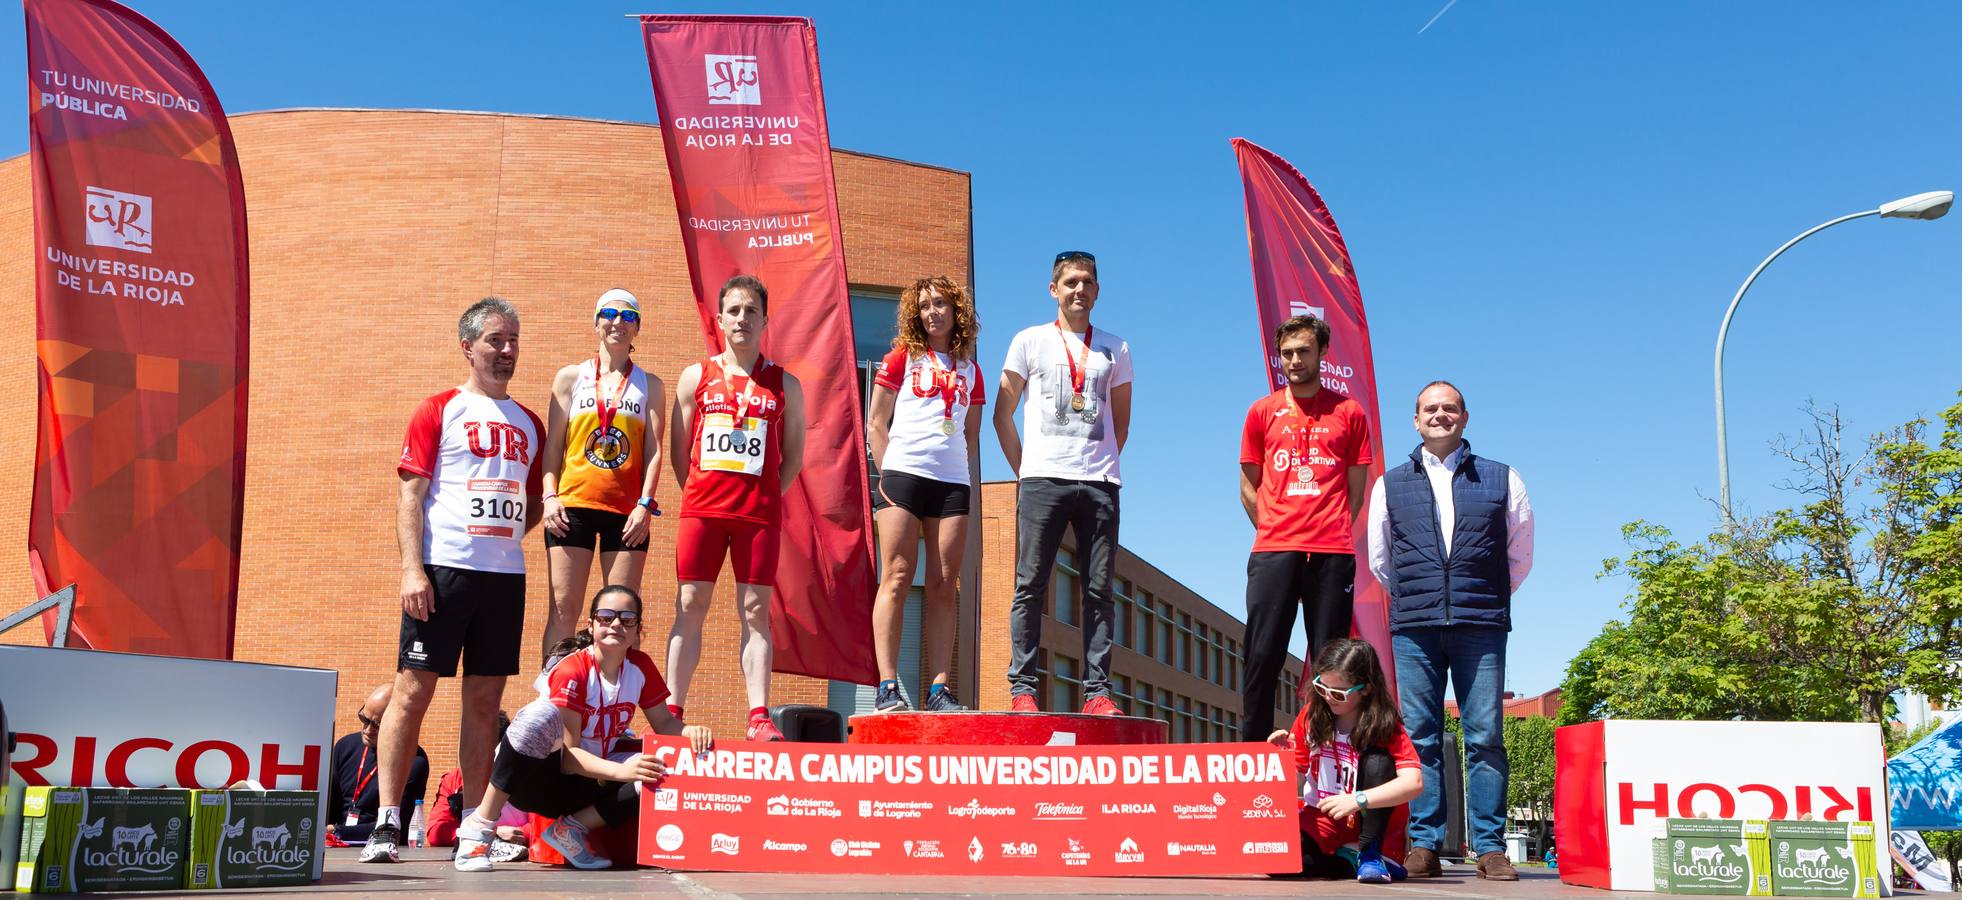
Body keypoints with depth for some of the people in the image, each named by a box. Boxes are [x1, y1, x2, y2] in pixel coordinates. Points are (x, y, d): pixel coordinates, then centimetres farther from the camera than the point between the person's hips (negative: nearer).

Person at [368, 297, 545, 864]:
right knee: (413, 689, -4)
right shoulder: (440, 411, 3)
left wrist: (502, 535, 5)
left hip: (505, 574, 5)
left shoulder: (528, 423, 17)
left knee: (485, 700, 7)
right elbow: (411, 495, -3)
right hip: (443, 568, -5)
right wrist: (412, 568, -13)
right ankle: (386, 823, 1)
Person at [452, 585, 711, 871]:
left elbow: (664, 722, 5)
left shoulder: (641, 666, -1)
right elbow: (568, 753, -24)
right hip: (539, 776, -5)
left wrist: (689, 731, -19)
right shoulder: (571, 670, -19)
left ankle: (573, 828, -10)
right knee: (541, 715, -37)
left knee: (663, 773, -20)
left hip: (590, 781, 5)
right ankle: (478, 826, -26)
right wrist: (620, 771, -39)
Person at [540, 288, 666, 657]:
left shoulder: (650, 385, 12)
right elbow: (553, 445, 9)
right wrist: (550, 496, -3)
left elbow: (653, 450, 5)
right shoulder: (570, 377, 11)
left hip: (627, 510, 0)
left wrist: (645, 504, -6)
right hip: (572, 505, 0)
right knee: (563, 608, -4)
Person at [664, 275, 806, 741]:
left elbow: (793, 454, 11)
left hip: (759, 512, -1)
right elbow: (678, 448, 12)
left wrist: (768, 497, 3)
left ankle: (759, 717, -2)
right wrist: (697, 493, 6)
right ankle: (671, 712, 4)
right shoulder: (697, 376, 9)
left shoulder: (784, 384, 8)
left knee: (755, 611, -1)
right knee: (690, 607, 0)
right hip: (702, 508, 1)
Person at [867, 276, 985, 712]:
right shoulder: (903, 357, 9)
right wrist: (886, 474, -5)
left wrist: (964, 473, 7)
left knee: (943, 586, 0)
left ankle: (939, 689, 0)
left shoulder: (969, 369, 19)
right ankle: (888, 687, -9)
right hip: (903, 475, -3)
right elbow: (876, 423, 5)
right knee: (898, 578, -8)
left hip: (953, 483, 3)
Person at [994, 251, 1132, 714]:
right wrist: (1024, 470, 5)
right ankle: (1022, 688, -3)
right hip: (1042, 479, -2)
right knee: (1030, 585, -5)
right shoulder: (1030, 341, 10)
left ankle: (1097, 691, 1)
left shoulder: (1115, 349, 16)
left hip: (1099, 483, 2)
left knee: (1099, 589, -1)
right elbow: (1003, 414, 11)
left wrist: (1101, 464, 11)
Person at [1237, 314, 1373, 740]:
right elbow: (1249, 487, 14)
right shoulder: (1263, 412, 12)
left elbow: (1356, 489, 12)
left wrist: (1330, 532, 5)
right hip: (1272, 551, 0)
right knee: (1263, 655, -4)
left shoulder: (1349, 412, 11)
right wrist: (1276, 532, 6)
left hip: (1332, 553, 0)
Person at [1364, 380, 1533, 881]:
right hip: (1413, 628, 1)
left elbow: (1520, 557, 16)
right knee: (1419, 737, 0)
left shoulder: (1502, 480, 12)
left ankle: (1490, 848, 1)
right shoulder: (1390, 485, 14)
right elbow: (1379, 562, 19)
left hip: (1481, 627, -1)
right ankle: (1423, 846, 2)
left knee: (1486, 737, -3)